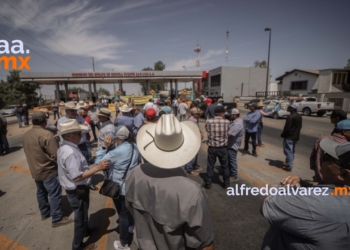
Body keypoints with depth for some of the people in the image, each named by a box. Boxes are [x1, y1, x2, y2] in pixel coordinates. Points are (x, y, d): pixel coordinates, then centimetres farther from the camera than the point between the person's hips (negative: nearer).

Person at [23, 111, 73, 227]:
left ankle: (44, 212, 39)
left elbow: (27, 152, 13)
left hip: (35, 170, 9)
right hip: (48, 170, -8)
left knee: (41, 192, 22)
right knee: (54, 194, 2)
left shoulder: (26, 135, 2)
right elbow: (55, 155, -25)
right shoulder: (46, 134, -25)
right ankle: (57, 219, 11)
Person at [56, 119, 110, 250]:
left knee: (83, 213, 32)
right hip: (77, 191, -9)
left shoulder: (64, 148, -1)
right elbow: (77, 177, -34)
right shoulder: (70, 153, -33)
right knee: (80, 217, 15)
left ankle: (86, 230, 57)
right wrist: (97, 167, -34)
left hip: (75, 189, 9)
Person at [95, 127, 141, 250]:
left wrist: (104, 146, -18)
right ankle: (131, 227, 54)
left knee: (123, 214, 10)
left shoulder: (116, 152, -28)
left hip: (119, 188, -6)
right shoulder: (135, 147, -6)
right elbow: (139, 160, 12)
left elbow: (98, 162, -19)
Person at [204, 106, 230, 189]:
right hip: (223, 148, 1)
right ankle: (226, 183, 33)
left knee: (210, 166, 13)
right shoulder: (227, 122, -9)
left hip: (212, 147, 0)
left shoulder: (208, 121, -12)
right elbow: (227, 132, 4)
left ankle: (208, 183, 24)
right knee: (225, 166, 18)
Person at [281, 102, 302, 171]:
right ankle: (290, 164, 30)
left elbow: (287, 128, -22)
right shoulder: (299, 117, 8)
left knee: (288, 152, -2)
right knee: (292, 151, 18)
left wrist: (282, 135, -8)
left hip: (289, 137, -9)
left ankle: (289, 166, 2)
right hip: (296, 137, 9)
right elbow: (300, 126, 15)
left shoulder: (290, 117, -22)